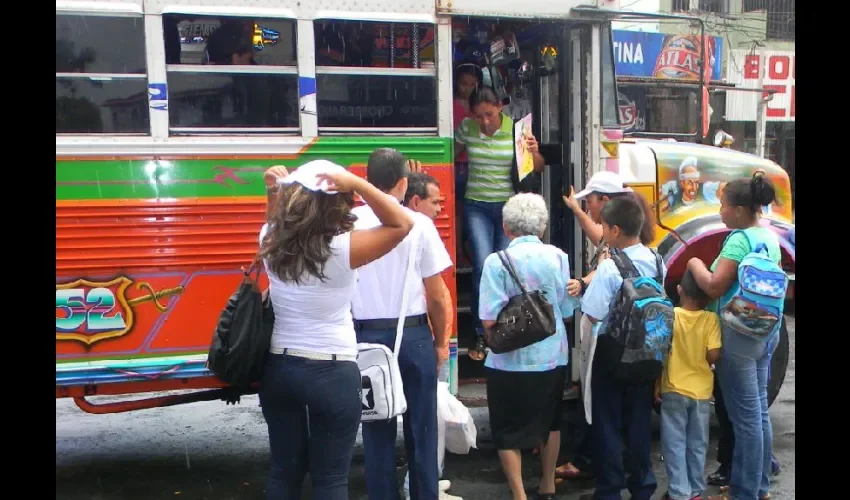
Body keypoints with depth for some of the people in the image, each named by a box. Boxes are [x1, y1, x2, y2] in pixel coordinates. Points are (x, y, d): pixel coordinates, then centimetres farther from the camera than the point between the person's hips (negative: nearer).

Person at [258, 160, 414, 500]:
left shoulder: (272, 243, -2)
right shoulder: (343, 249, -18)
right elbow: (402, 224, -11)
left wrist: (274, 191, 4)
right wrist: (356, 184, -19)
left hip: (280, 368, 5)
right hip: (332, 373, -5)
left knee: (284, 471, 16)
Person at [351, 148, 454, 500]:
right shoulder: (418, 223, -7)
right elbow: (436, 294, -5)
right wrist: (441, 341, 8)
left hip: (367, 336, 1)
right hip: (413, 335, -1)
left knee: (377, 430, 12)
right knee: (421, 429, 11)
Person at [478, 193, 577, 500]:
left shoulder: (497, 261, -14)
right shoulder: (558, 257, -4)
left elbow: (490, 320, -19)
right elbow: (567, 312, 2)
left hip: (511, 360, -5)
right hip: (553, 356, 5)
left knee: (508, 430, 10)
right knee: (550, 421, 25)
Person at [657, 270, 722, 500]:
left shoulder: (670, 315, -11)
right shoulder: (711, 319, -9)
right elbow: (714, 355, -13)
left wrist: (657, 384, 2)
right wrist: (700, 362, 10)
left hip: (673, 389, -1)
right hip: (702, 390, 2)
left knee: (674, 444, 6)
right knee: (698, 444, 14)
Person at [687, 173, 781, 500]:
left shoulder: (739, 240, -19)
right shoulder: (770, 237, 9)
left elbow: (714, 287, -22)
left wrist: (695, 264, -5)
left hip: (739, 335, -9)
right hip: (766, 331, 9)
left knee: (745, 417, -1)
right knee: (759, 411, 16)